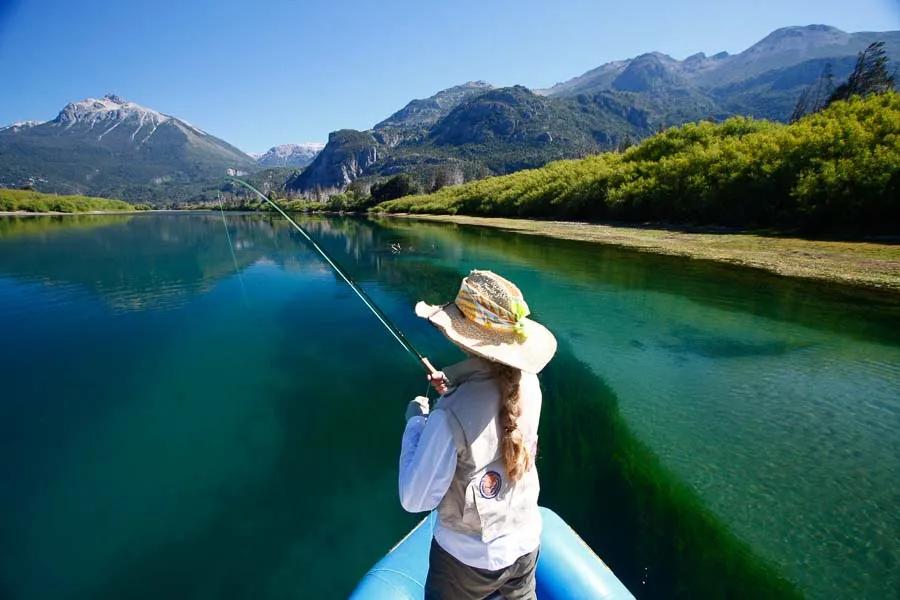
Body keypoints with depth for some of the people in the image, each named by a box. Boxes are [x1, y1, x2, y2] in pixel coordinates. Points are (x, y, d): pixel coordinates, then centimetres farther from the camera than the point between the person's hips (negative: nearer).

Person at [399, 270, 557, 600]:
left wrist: (415, 421, -14)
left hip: (468, 558, -4)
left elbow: (415, 500, -22)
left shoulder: (451, 415, -34)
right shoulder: (527, 382, -15)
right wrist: (455, 392, 3)